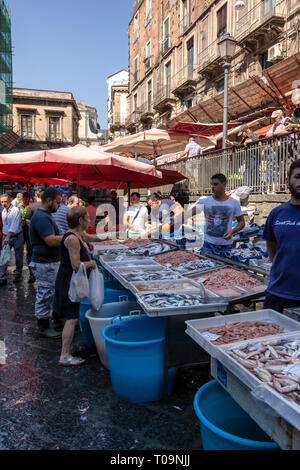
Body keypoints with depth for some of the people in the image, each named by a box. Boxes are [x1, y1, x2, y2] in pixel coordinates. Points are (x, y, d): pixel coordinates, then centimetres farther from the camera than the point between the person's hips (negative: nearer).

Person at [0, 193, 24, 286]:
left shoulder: (15, 210, -14)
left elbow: (14, 225, -24)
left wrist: (8, 236, -32)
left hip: (17, 236, -5)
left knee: (18, 257, 6)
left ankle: (18, 275, 23)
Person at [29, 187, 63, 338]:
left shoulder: (46, 215, 13)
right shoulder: (41, 217, -20)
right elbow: (51, 241, -27)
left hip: (52, 262, 10)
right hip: (45, 264, -10)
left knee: (56, 294, 19)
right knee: (45, 296, 2)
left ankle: (57, 321, 32)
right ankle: (44, 328, 14)